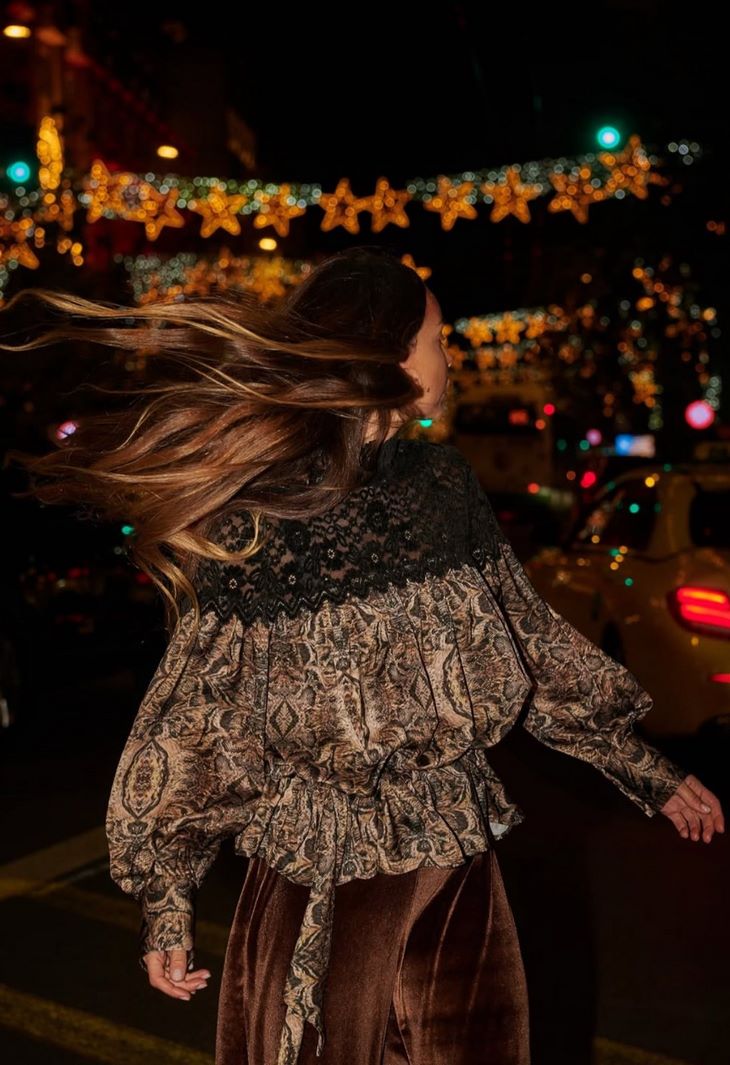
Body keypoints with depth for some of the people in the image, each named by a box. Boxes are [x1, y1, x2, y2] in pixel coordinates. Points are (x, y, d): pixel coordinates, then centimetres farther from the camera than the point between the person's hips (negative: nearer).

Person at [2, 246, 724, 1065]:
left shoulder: (443, 485, -3)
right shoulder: (248, 528, -18)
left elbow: (527, 641, 6)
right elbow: (196, 720, -9)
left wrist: (647, 770, 12)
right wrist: (168, 900, -6)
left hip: (456, 871, 5)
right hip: (316, 885, -4)